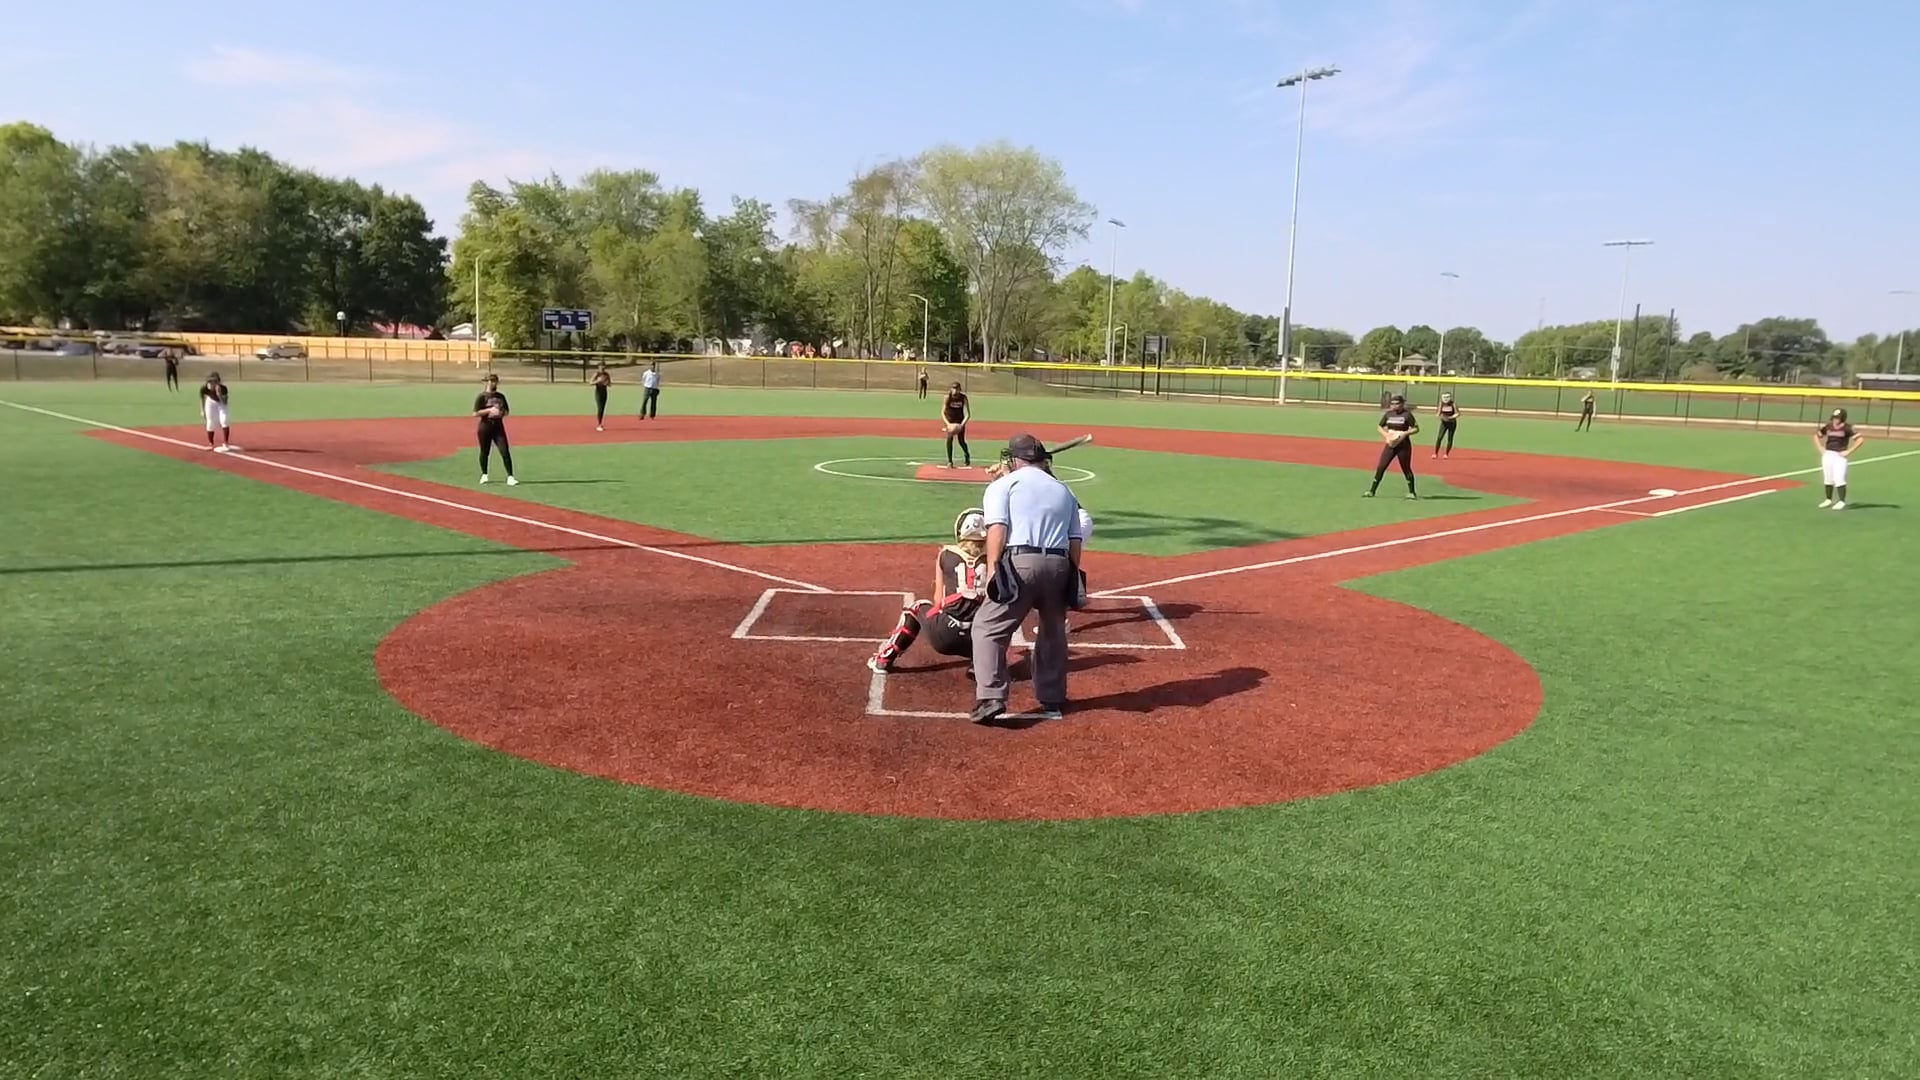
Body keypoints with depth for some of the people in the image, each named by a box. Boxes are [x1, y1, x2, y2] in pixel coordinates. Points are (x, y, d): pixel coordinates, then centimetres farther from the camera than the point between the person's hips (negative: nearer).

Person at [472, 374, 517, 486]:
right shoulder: (482, 396, -4)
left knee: (505, 452, -8)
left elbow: (507, 411, 19)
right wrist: (489, 410, -18)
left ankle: (510, 477, -9)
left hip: (498, 426, 3)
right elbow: (475, 414, -10)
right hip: (485, 426, -3)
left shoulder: (501, 396, 11)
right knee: (485, 452, 8)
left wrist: (502, 412, -3)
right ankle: (484, 475, 27)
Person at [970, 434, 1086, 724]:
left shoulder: (1003, 485, 9)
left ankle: (990, 699, -10)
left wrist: (992, 570, -11)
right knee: (1053, 632, 22)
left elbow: (997, 528, -7)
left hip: (1019, 563, -5)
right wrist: (1072, 578, 16)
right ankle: (1053, 700, 30)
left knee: (988, 629, 3)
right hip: (1058, 566, 5)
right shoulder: (1063, 490, 22)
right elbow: (1075, 540, 14)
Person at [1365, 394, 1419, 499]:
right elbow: (1380, 427, 12)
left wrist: (1405, 433, -21)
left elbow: (1416, 429, -6)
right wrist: (1386, 435, -7)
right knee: (1380, 467, -1)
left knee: (1406, 468, 3)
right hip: (1390, 445, 4)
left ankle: (1412, 492, 16)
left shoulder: (1407, 414, -7)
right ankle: (1372, 491, 4)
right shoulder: (1388, 414, 5)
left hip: (1404, 446, -4)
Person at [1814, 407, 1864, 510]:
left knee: (1839, 479, -11)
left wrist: (1849, 451, -14)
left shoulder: (1847, 428, -8)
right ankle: (1828, 500, 21)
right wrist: (1821, 448, 9)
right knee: (1827, 479, 10)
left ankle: (1842, 501, -2)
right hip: (1827, 455, 5)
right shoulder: (1828, 426, 6)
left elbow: (1860, 439, -12)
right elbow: (1816, 436, 21)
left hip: (1840, 456, -5)